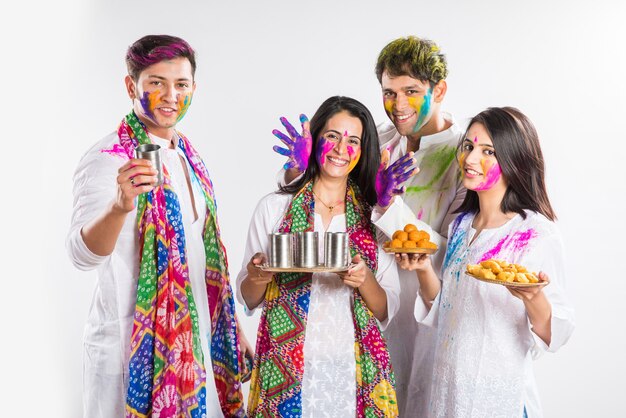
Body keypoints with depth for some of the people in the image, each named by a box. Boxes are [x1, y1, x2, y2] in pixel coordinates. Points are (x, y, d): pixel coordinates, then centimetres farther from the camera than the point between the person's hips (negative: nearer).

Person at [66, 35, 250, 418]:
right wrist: (121, 206, -46)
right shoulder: (109, 158, -13)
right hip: (132, 347, -6)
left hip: (197, 340, 7)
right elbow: (82, 255, -26)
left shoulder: (188, 156, 8)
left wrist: (233, 335, 13)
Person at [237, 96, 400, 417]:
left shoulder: (375, 218, 2)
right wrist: (257, 279, -18)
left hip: (355, 368, 1)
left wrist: (365, 280, -17)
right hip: (286, 369, -1)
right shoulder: (273, 207, -3)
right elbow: (248, 299, 4)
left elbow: (387, 311, 3)